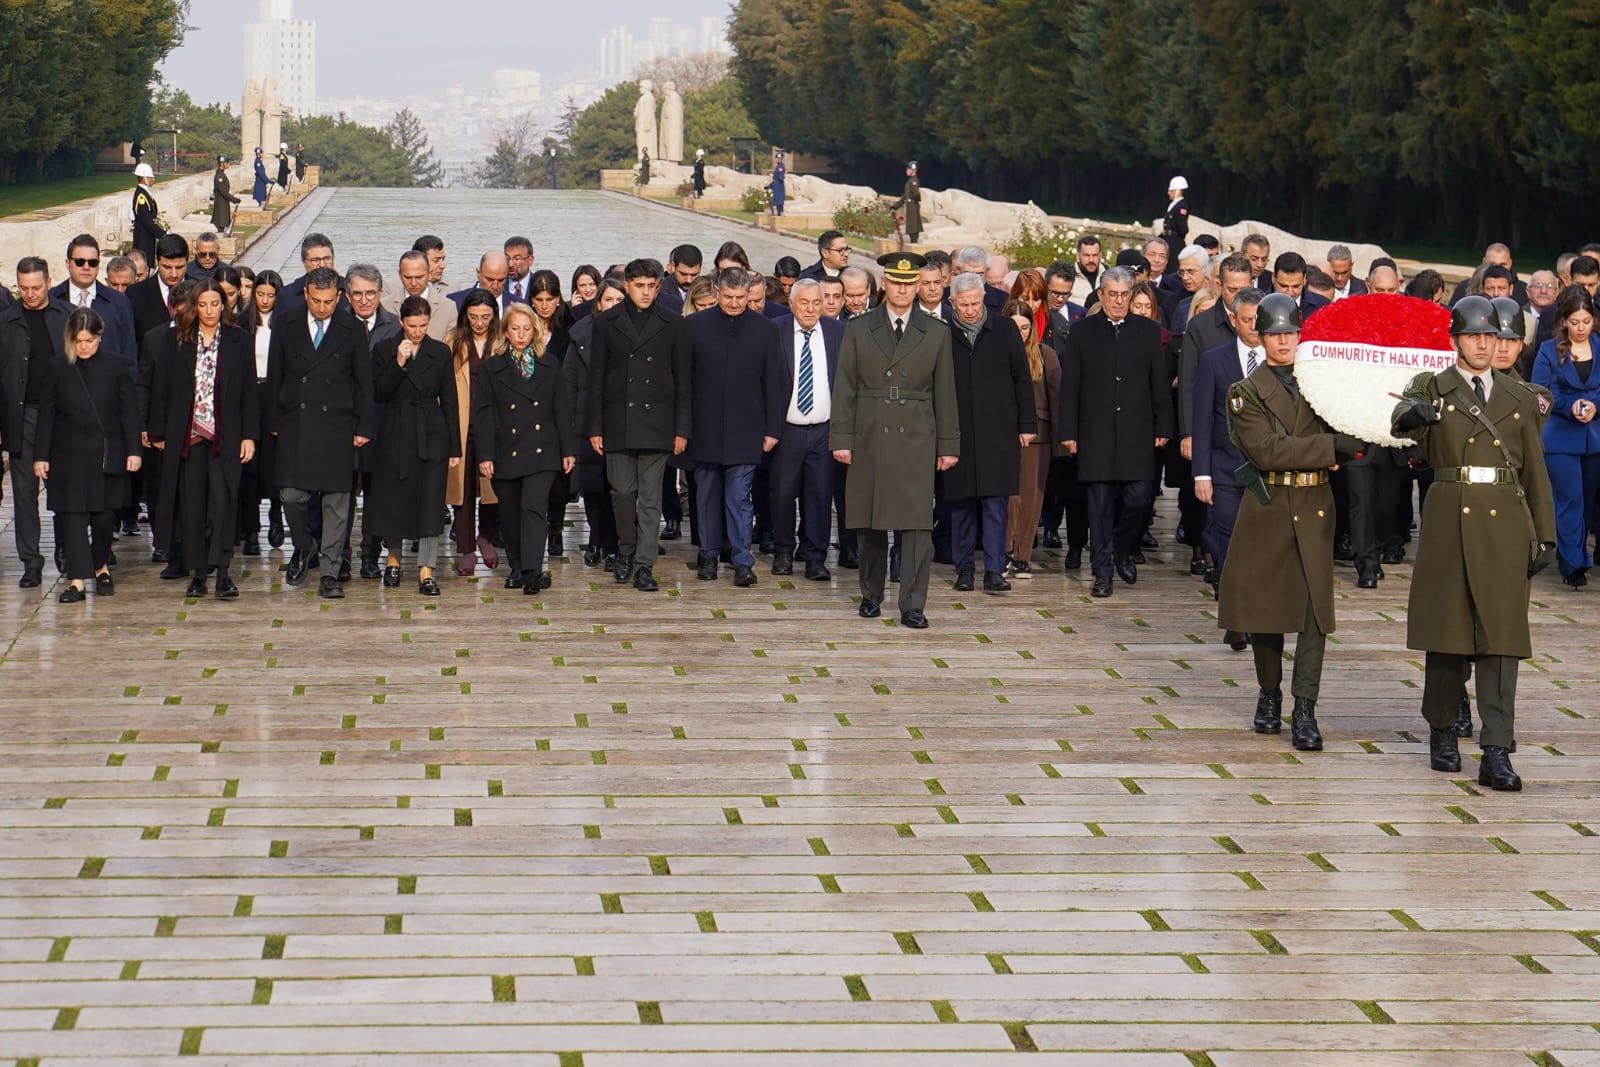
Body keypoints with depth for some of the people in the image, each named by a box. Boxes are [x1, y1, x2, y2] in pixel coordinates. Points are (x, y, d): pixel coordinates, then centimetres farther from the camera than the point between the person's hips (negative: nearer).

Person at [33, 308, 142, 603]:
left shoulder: (114, 368, 0)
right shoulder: (58, 371, 0)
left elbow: (128, 410, 3)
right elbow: (45, 415, 3)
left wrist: (133, 450, -2)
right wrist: (40, 455, 0)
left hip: (107, 455, 0)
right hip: (69, 455, 0)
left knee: (104, 514, 5)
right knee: (72, 515, -5)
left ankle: (101, 567, 29)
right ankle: (77, 580, -4)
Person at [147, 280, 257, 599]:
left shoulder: (238, 341, 5)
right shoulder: (178, 342, 6)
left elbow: (249, 392, 5)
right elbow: (161, 389, 8)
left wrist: (249, 435, 0)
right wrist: (159, 432, 5)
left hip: (225, 437, -1)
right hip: (187, 436, 1)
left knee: (222, 498, -14)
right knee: (191, 504, 3)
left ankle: (222, 571, -16)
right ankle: (196, 572, 10)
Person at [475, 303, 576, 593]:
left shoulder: (549, 365, 8)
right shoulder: (491, 368, 4)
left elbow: (561, 409, 8)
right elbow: (483, 415, 1)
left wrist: (568, 449, 4)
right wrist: (484, 455, -7)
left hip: (541, 452, -1)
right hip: (506, 454, 1)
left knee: (533, 507, -15)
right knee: (511, 514, 9)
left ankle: (532, 570, -20)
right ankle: (517, 567, 24)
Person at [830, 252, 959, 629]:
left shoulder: (936, 334, 7)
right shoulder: (858, 330, 6)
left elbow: (945, 394, 8)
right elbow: (844, 389, 4)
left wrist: (948, 444, 6)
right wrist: (841, 438, -3)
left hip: (915, 441, -1)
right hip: (869, 440, 1)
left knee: (917, 523, -8)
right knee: (869, 523, 6)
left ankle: (912, 606, -8)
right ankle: (871, 595, 21)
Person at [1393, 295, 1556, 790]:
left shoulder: (1520, 400, 13)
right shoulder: (1431, 389, 5)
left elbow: (1536, 474, 13)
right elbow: (1403, 419, -17)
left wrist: (1545, 536, 6)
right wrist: (1412, 415, -41)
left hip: (1505, 526, 1)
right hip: (1449, 521, -1)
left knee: (1501, 636, -5)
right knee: (1446, 631, 5)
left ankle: (1497, 754, -9)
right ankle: (1443, 733, 23)